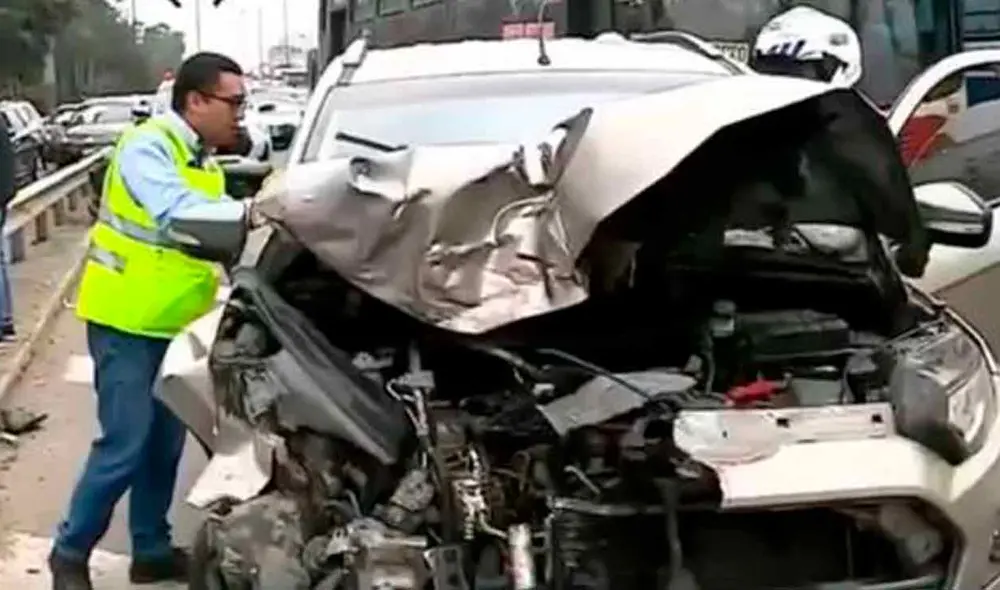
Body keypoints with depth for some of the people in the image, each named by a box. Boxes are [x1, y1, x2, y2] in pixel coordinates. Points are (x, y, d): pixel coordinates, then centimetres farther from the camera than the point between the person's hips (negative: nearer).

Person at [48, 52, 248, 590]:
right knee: (126, 444, -7)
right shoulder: (147, 146, -17)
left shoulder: (206, 165, 9)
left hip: (173, 325, 8)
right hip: (126, 323, -8)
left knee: (165, 443, 13)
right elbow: (176, 215, -35)